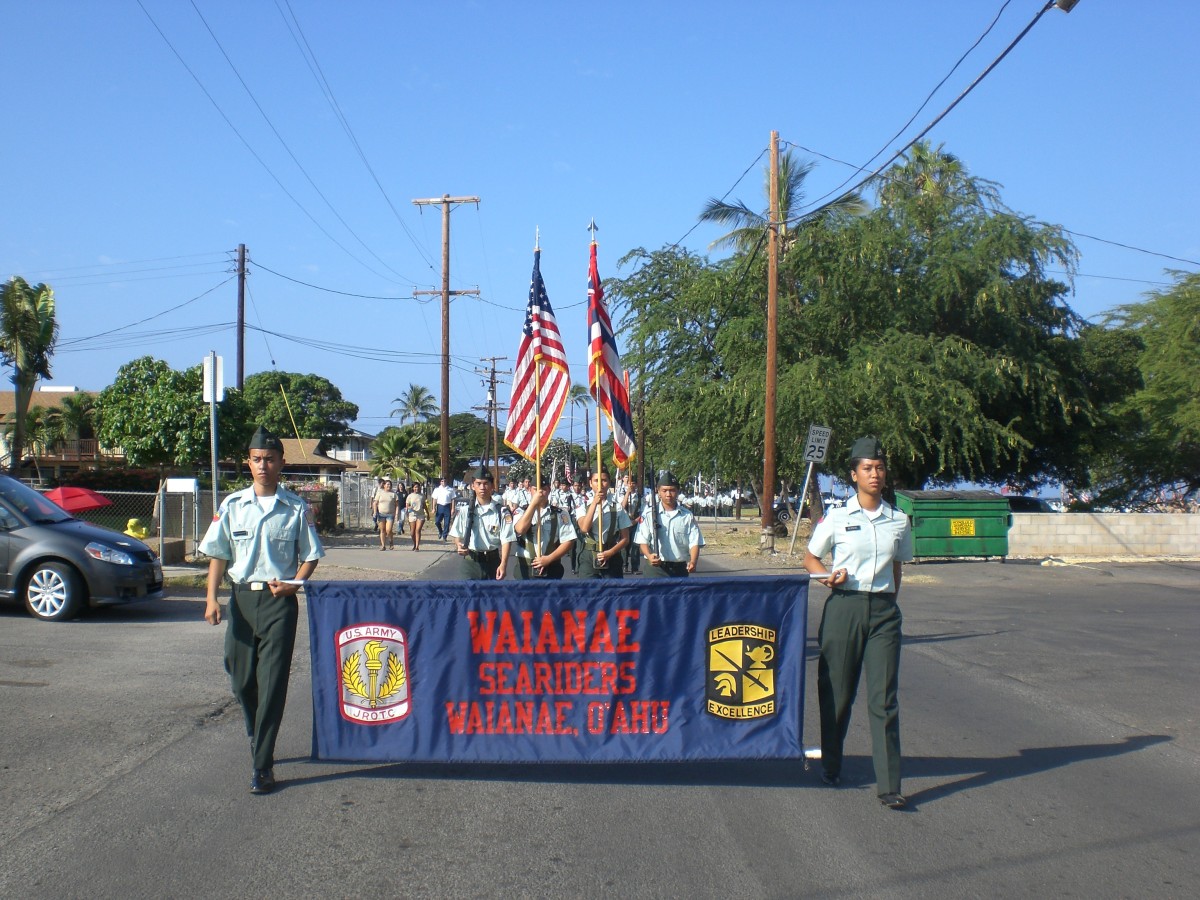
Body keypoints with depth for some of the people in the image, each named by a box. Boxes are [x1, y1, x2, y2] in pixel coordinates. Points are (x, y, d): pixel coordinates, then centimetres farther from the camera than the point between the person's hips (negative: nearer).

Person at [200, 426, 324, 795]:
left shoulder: (296, 508, 0)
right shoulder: (232, 505, 5)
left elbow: (310, 555, 6)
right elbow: (218, 554, 6)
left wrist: (294, 583, -11)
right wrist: (212, 597, -4)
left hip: (279, 599, -3)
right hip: (242, 596, 3)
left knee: (272, 683, -6)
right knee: (242, 679, 11)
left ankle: (262, 765, -3)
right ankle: (258, 743, 35)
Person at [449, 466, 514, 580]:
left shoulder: (501, 511, -7)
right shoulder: (466, 510, 1)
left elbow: (506, 539, -8)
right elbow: (457, 535, 8)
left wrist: (503, 564, -16)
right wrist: (459, 547, -14)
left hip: (493, 560, -1)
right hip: (471, 561, 1)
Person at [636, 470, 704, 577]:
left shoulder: (687, 516, 5)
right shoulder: (649, 515, 1)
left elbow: (694, 542, 0)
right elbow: (643, 541, -1)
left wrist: (693, 562, -18)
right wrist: (649, 556, -22)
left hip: (680, 568, 2)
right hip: (656, 569, -2)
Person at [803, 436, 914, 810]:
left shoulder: (899, 521, 7)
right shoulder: (837, 518, 0)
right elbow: (810, 558, 10)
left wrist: (889, 602, 11)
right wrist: (830, 576, -9)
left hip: (883, 611, 1)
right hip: (844, 606, -1)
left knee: (884, 698, -4)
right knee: (836, 692, 7)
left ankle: (889, 785, -3)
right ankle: (831, 766, 28)